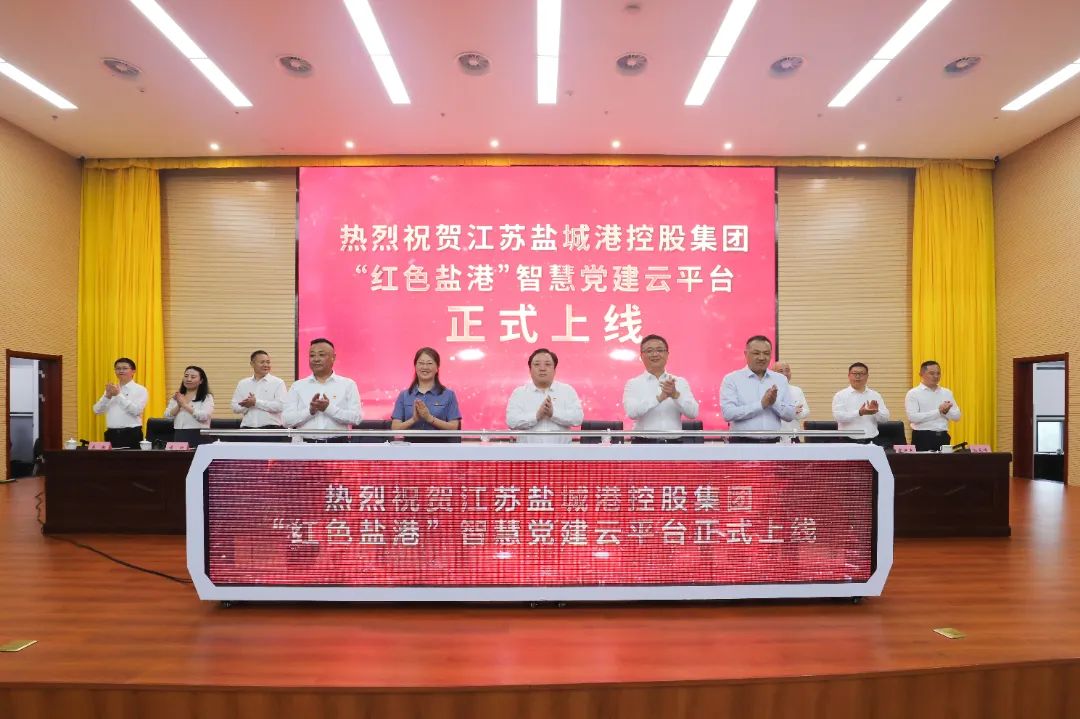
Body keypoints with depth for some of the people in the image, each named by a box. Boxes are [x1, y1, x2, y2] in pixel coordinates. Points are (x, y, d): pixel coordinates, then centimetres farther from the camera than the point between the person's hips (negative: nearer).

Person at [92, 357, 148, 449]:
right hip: (112, 434, 5)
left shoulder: (140, 390, -1)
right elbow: (97, 410, 7)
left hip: (131, 435, -5)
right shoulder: (111, 389, 16)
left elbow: (136, 411, -15)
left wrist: (118, 395, -17)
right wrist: (107, 396, -10)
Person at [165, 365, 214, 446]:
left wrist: (185, 405, -13)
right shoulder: (177, 397, 15)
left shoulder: (207, 398, 0)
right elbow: (167, 415, 6)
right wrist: (179, 405, -11)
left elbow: (204, 416, -14)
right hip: (180, 436, 4)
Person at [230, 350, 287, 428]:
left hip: (270, 429, -4)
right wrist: (247, 404, -12)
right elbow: (235, 407, 9)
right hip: (247, 429, 4)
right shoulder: (242, 384, 12)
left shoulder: (278, 383, -1)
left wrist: (256, 402, -13)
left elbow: (280, 406, -13)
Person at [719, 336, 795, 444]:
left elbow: (790, 415, 7)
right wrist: (761, 404, -17)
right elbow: (728, 413, -15)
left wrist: (775, 403, -12)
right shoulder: (732, 379, -2)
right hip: (742, 443, -3)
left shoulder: (781, 379, 11)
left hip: (773, 443, 4)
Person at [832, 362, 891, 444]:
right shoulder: (840, 395, 0)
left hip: (871, 441, 3)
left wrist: (876, 411, -15)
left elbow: (885, 418, 6)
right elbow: (838, 416, -14)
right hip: (848, 441, -3)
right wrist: (860, 413, -24)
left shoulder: (875, 395, 11)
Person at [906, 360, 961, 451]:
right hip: (922, 437, -5)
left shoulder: (947, 393, 13)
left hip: (943, 437, 5)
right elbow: (912, 417, -16)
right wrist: (938, 411, -16)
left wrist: (946, 411, -11)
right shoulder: (913, 393, -4)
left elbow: (957, 416, 10)